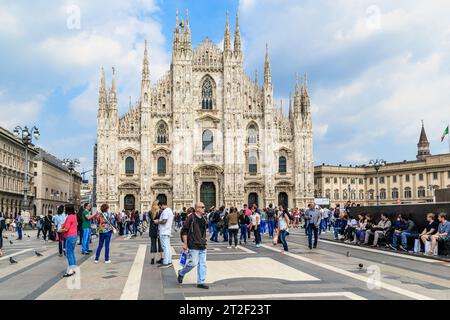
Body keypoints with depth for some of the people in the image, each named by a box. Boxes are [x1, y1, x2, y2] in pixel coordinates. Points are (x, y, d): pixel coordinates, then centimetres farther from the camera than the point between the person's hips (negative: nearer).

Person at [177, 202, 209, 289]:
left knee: (202, 264, 6)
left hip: (202, 246, 7)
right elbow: (184, 231, -10)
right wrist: (185, 244, -12)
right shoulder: (191, 218, -11)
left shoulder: (204, 219, 12)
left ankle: (201, 282, 15)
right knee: (193, 263, -8)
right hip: (193, 246, -7)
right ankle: (181, 273, 19)